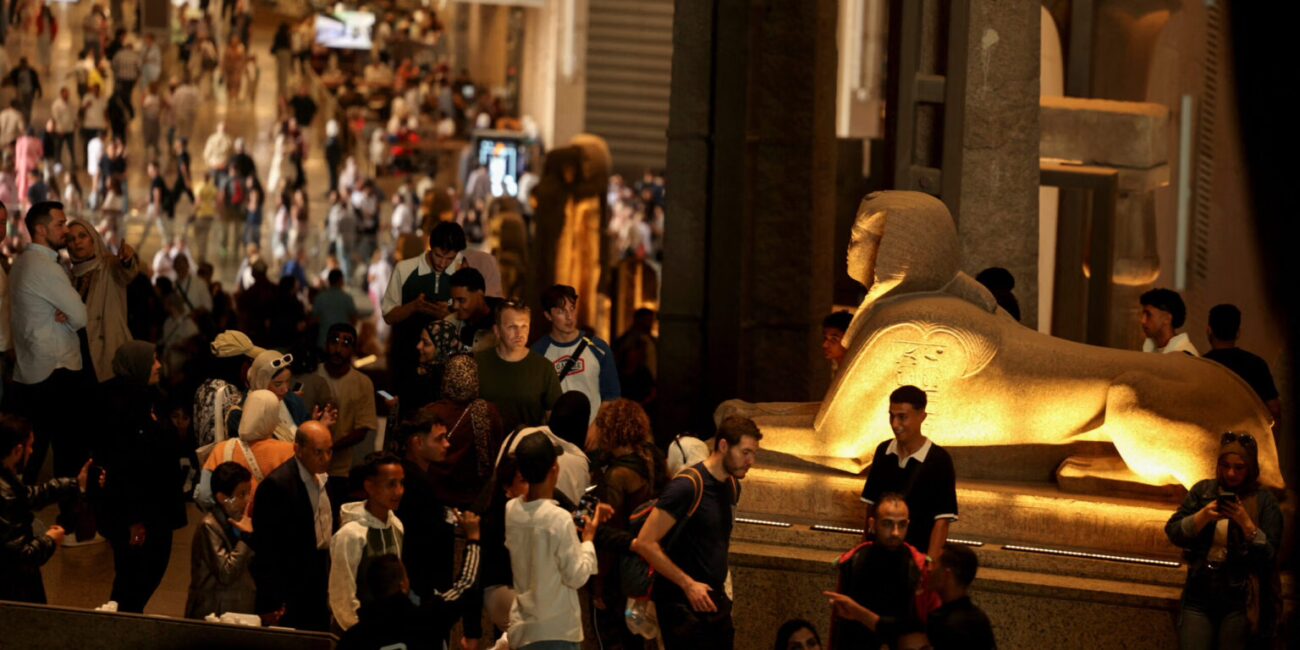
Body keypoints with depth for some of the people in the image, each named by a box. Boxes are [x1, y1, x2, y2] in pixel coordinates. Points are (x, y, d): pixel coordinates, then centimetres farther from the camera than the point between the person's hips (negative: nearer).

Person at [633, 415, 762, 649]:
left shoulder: (732, 487, 11)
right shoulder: (687, 486, -15)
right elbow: (645, 543, -19)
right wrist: (688, 584, -18)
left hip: (714, 600, 8)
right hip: (682, 602, -8)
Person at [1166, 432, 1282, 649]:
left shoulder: (1264, 501, 1)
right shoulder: (1203, 490, 9)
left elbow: (1268, 556, -5)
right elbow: (1173, 532, 3)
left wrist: (1246, 523, -18)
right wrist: (1203, 516, -13)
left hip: (1239, 597, -2)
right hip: (1200, 592, 2)